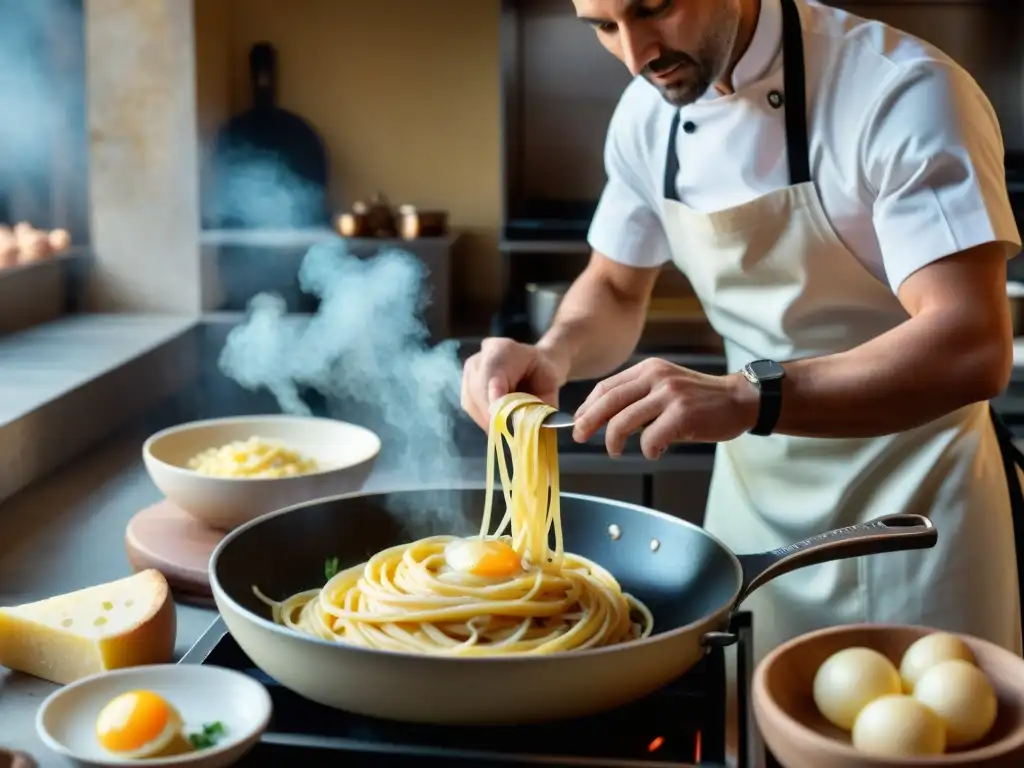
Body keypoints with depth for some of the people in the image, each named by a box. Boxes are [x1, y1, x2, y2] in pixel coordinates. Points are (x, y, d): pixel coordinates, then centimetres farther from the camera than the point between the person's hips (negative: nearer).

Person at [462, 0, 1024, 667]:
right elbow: (616, 290, 10)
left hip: (911, 497, -5)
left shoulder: (903, 93, -22)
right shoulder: (648, 113, -2)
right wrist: (553, 356, -12)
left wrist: (744, 398, -42)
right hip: (755, 493, 5)